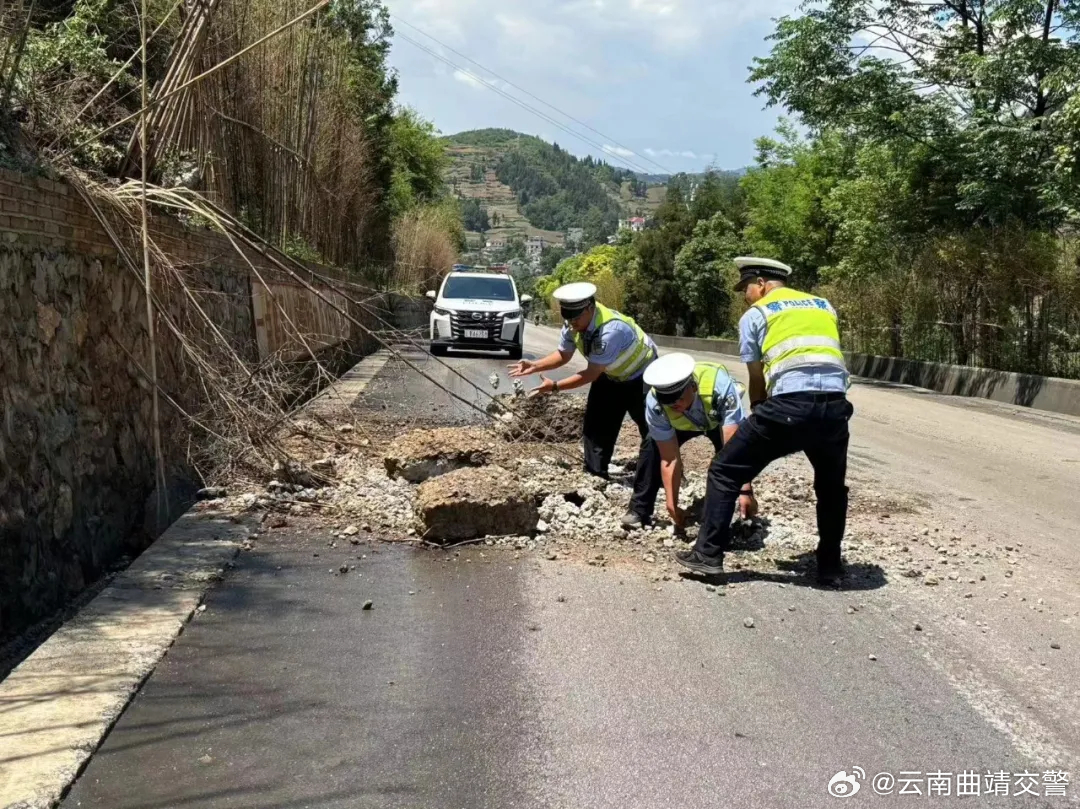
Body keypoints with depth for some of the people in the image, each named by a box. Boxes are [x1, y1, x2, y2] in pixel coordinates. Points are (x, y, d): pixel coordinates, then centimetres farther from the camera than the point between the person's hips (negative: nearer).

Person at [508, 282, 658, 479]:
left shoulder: (611, 330, -42)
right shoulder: (572, 325, -19)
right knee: (595, 424, 2)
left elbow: (592, 374, -37)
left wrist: (555, 386, -37)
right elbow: (563, 355, -4)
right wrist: (534, 366, -20)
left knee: (652, 428, 0)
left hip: (641, 376, -7)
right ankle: (595, 475, 10)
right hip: (610, 375, 7)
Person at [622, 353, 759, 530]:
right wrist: (672, 506, -31)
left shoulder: (720, 386, -46)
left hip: (720, 419, -1)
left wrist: (745, 491, -55)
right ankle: (639, 510, -5)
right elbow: (669, 459, -30)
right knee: (652, 448, -20)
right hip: (682, 423, 1)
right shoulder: (655, 403, -37)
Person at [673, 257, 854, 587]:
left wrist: (758, 415, 31)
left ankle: (708, 554, 8)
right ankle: (831, 568, 29)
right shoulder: (825, 306, 25)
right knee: (832, 487, 27)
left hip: (788, 405, -4)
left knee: (725, 472, 11)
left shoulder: (755, 315, 13)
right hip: (835, 404, 5)